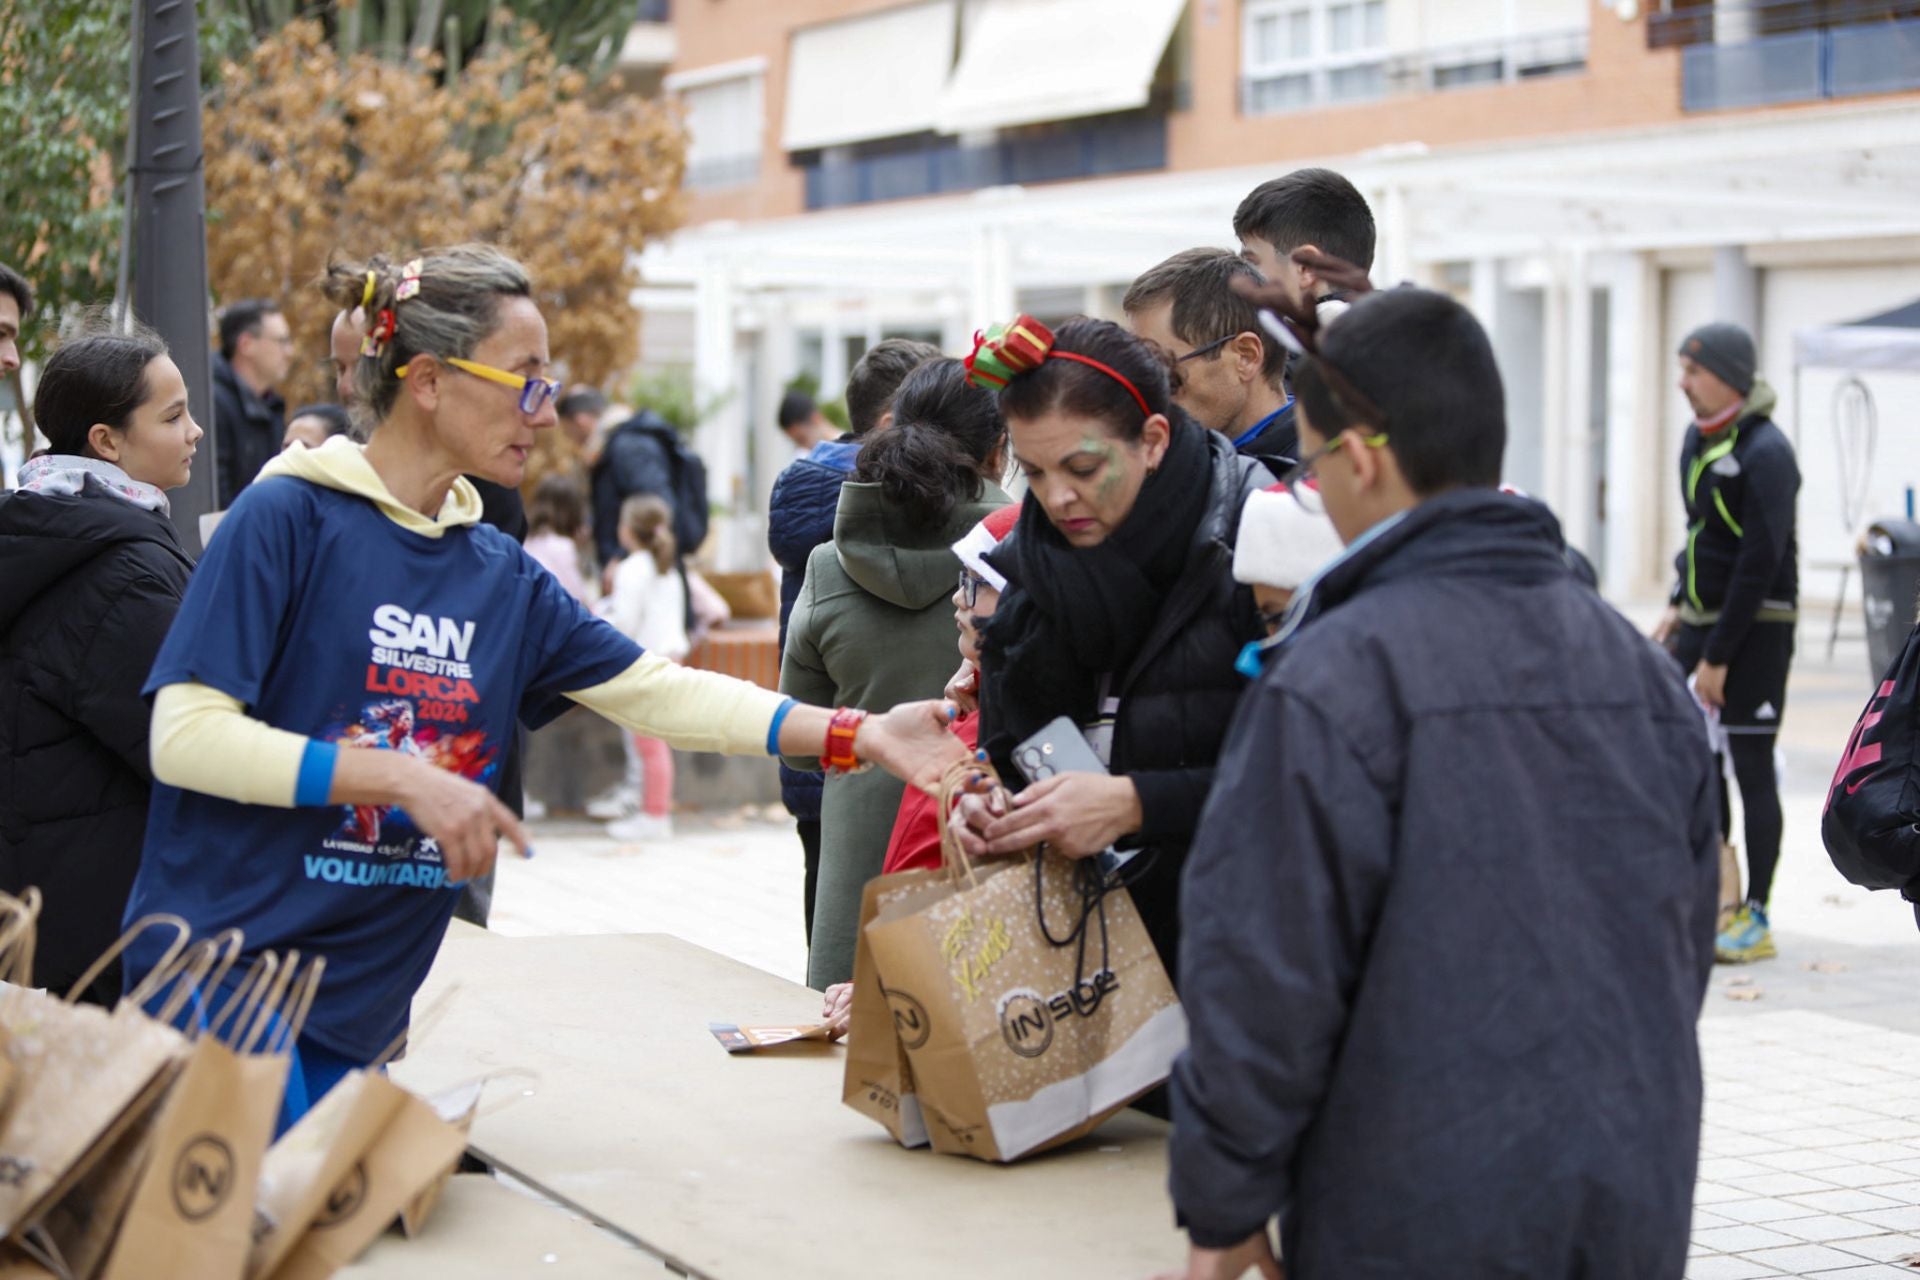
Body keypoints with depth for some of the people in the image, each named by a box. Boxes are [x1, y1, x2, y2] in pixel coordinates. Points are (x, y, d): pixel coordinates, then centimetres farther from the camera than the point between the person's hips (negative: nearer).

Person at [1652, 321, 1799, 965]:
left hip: (1757, 627, -8)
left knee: (1751, 765, -3)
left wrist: (1717, 658, -19)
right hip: (1703, 619, 8)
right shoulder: (1697, 439, 9)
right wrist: (1678, 606, 15)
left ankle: (1755, 920, 4)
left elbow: (1761, 562, -20)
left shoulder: (1765, 452, -17)